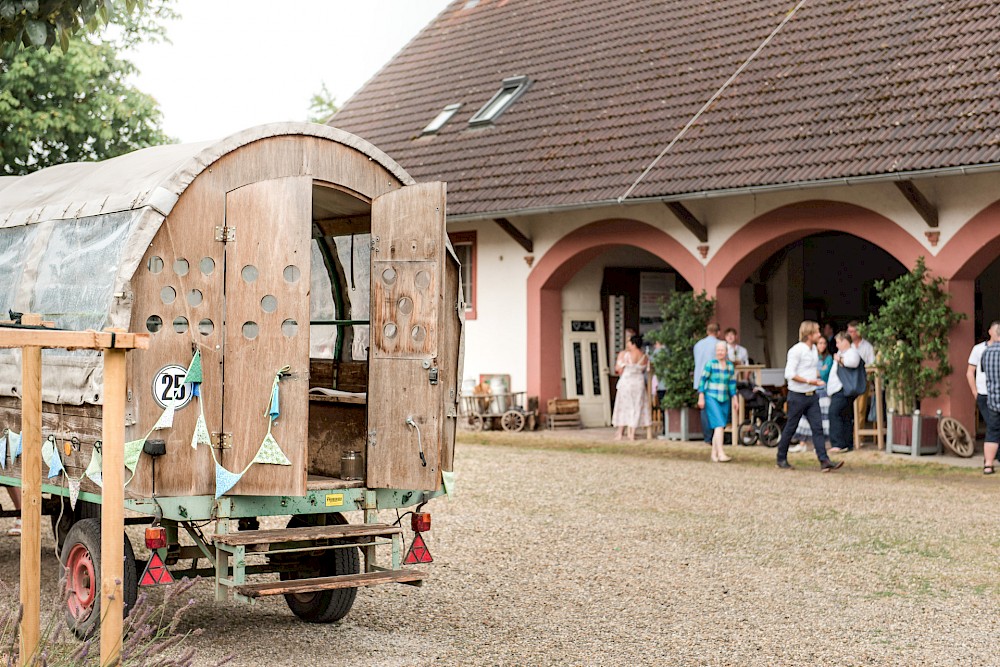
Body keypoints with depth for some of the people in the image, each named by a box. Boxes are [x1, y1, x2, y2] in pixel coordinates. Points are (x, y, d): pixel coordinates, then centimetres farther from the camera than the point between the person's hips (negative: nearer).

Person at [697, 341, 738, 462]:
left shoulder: (730, 366, 9)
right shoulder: (710, 364, -7)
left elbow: (732, 383, 15)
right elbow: (702, 379, -4)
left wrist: (734, 399, 13)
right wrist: (701, 397, -7)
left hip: (725, 399, 5)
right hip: (711, 398, -5)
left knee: (720, 427, 6)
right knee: (719, 425, -16)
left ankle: (714, 454, 14)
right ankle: (721, 454, -20)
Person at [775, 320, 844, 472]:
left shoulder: (813, 349, 11)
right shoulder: (796, 350, -14)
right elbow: (789, 374, -20)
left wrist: (817, 377, 7)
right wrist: (808, 381, -25)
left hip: (812, 395, 7)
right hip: (797, 395, -7)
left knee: (818, 428, -3)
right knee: (791, 428, 4)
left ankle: (824, 461, -9)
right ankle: (781, 459, 18)